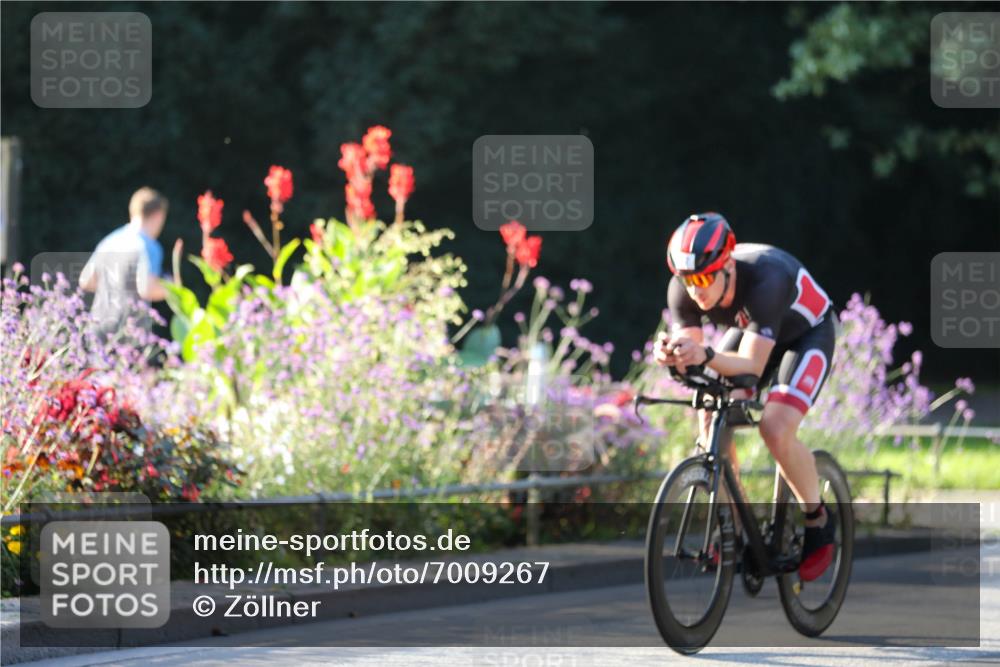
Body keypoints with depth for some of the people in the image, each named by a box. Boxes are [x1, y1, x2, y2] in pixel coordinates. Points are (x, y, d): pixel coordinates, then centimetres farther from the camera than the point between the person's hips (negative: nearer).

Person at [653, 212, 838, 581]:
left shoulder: (765, 280, -41)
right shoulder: (683, 289, -26)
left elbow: (752, 364, -43)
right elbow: (690, 350, -28)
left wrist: (706, 356, -61)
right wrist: (670, 354, -52)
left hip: (808, 334, -5)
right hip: (747, 330, 6)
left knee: (776, 428, -26)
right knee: (711, 419, -16)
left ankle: (818, 521, -2)